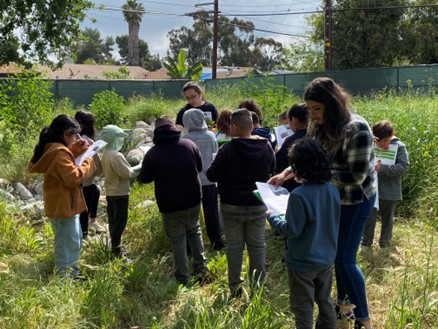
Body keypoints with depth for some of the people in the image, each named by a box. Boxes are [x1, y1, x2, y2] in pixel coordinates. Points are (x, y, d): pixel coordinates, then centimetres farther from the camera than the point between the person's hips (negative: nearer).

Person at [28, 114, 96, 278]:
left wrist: (75, 152, 5)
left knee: (74, 242, 23)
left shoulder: (53, 149, 9)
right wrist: (88, 161, -16)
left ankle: (73, 275, 35)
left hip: (64, 204, 11)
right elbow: (73, 177, -28)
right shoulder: (59, 153, -23)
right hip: (63, 206, -11)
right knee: (67, 246, 0)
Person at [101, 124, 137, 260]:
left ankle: (115, 246, 31)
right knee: (120, 223, -3)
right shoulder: (116, 155, -24)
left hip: (110, 191, 9)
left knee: (113, 221, 18)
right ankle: (117, 252, 2)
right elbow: (127, 173, -23)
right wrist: (136, 170, -2)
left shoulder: (106, 153, 6)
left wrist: (130, 170, 13)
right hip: (120, 192, -9)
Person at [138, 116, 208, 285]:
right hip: (193, 200, 3)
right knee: (194, 232, 23)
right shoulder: (189, 144, -4)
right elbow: (199, 167, 9)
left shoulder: (153, 153, -14)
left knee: (178, 240, 7)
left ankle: (184, 278, 11)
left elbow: (144, 178, -3)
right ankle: (201, 266, 21)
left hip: (170, 205, -3)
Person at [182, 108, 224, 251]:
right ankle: (216, 241, 21)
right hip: (211, 179, 3)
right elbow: (216, 155, 7)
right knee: (212, 211, 14)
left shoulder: (186, 139, -14)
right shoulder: (211, 135, -3)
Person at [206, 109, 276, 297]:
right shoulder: (265, 147, -4)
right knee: (257, 245, 12)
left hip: (231, 206, -2)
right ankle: (258, 285, 19)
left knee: (234, 246, 9)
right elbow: (272, 169, 13)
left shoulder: (227, 149, -18)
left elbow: (212, 176, -14)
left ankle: (235, 286, 17)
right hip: (258, 205, 3)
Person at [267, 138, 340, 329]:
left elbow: (292, 230, -20)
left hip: (303, 263, -7)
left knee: (303, 309, 10)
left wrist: (271, 217, -6)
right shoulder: (333, 190, -4)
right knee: (325, 302, 22)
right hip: (327, 259, 7)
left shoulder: (299, 195, -26)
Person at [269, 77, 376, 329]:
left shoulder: (356, 129, -26)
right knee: (336, 254, 17)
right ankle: (344, 303, 37)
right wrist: (287, 173, -9)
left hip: (355, 201, -7)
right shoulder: (319, 126, -2)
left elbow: (356, 176, -26)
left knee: (346, 258, -1)